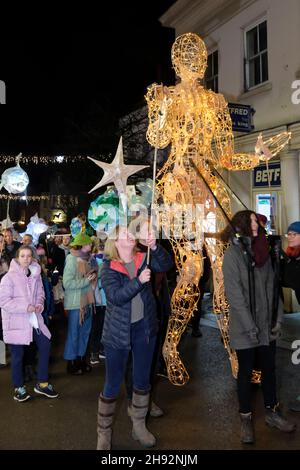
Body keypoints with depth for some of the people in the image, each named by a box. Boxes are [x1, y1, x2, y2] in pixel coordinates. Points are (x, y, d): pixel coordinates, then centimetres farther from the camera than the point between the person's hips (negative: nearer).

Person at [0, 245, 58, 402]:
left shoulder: (35, 275, 2)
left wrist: (39, 304, -7)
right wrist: (25, 307, -22)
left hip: (33, 318, 5)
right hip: (16, 321, -5)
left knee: (45, 345, 5)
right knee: (17, 355, 6)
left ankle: (42, 383, 22)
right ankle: (19, 387, 27)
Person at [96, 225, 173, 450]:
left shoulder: (143, 259, 0)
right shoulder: (108, 267, -10)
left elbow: (166, 265, -16)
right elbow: (115, 296, -23)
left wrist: (155, 247, -32)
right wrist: (139, 281, -34)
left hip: (144, 327, 4)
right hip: (118, 331, -3)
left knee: (143, 379, 16)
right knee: (113, 383, 6)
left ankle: (139, 426, 36)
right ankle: (104, 433, 25)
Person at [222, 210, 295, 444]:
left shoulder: (262, 251, 5)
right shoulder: (232, 254, -12)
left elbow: (272, 286, 7)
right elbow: (234, 294, -16)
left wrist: (278, 317, 2)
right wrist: (250, 327, -17)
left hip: (267, 324, 5)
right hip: (244, 328, -5)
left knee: (269, 368, 17)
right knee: (246, 371, 9)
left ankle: (272, 412, 35)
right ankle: (246, 418, 26)